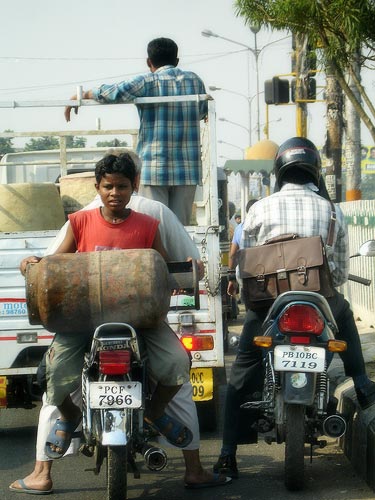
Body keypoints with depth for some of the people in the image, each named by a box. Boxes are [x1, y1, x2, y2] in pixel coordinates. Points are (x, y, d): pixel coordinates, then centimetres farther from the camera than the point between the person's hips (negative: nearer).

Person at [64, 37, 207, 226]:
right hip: (188, 169, 4)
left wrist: (82, 95, 0)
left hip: (154, 168, -4)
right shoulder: (195, 81, 11)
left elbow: (112, 93, -15)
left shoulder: (147, 82, -4)